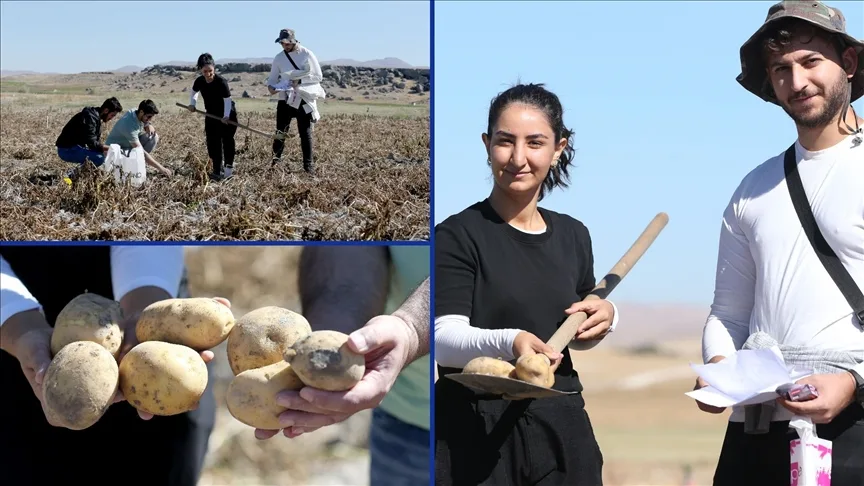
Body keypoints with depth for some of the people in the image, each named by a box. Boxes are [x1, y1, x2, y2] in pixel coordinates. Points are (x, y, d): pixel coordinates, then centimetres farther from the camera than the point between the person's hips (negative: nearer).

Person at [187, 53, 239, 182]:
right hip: (211, 115, 5)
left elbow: (227, 100, -28)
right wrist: (192, 104, -5)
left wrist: (226, 116, -38)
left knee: (227, 140, -8)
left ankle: (229, 167, 4)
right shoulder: (199, 81, -12)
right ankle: (217, 170, 10)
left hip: (227, 115, -5)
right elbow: (194, 92, 10)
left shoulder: (221, 82, -28)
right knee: (212, 143, 3)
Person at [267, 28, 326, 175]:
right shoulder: (279, 58, 3)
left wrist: (300, 81, -18)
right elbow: (273, 77, 8)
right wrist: (270, 86, -15)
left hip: (304, 99, -2)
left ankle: (309, 166, 6)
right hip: (285, 98, 2)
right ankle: (275, 162, 5)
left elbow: (318, 76, -7)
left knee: (305, 133, 2)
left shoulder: (307, 55, -6)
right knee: (280, 131, -1)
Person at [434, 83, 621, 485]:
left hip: (560, 425, 6)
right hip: (477, 436, -5)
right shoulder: (458, 236, -9)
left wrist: (604, 318, 1)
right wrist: (509, 343, -38)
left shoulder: (573, 235, 10)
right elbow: (444, 338, -20)